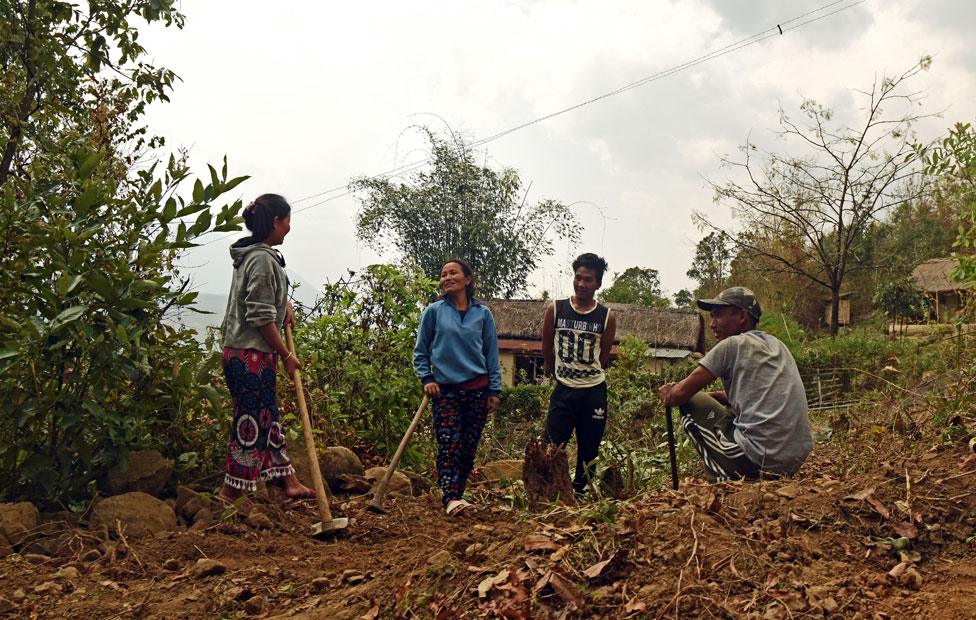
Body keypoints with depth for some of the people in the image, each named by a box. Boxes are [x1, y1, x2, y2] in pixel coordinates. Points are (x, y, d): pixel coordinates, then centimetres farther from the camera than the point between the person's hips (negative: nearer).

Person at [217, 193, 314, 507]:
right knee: (251, 423, -2)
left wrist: (285, 303, 21)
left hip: (242, 352, 11)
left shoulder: (255, 255, 15)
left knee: (269, 420, 15)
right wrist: (286, 355, -12)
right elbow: (261, 318, -19)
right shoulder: (263, 259, -16)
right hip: (252, 355, -11)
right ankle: (230, 494, 6)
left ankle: (290, 483, 24)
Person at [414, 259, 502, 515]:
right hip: (445, 390, -2)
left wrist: (494, 390, 6)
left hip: (477, 389, 2)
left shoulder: (483, 313, 7)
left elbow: (491, 354, 10)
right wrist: (426, 379, -5)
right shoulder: (433, 311, 3)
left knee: (469, 447, 4)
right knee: (449, 445, -12)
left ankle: (457, 495, 15)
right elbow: (420, 351, 9)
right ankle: (451, 499, -16)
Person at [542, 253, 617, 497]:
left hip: (594, 392, 1)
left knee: (589, 450, 10)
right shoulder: (555, 310, -2)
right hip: (563, 390, -1)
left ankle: (579, 494, 24)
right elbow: (547, 348, 9)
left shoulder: (607, 317, -2)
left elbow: (604, 356, 8)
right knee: (551, 447, -6)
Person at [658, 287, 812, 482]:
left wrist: (668, 394, 17)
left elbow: (681, 393, -3)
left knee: (690, 404, 8)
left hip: (758, 459, -8)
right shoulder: (777, 345, 17)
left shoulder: (732, 345, -5)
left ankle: (723, 479, 4)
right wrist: (717, 396, 21)